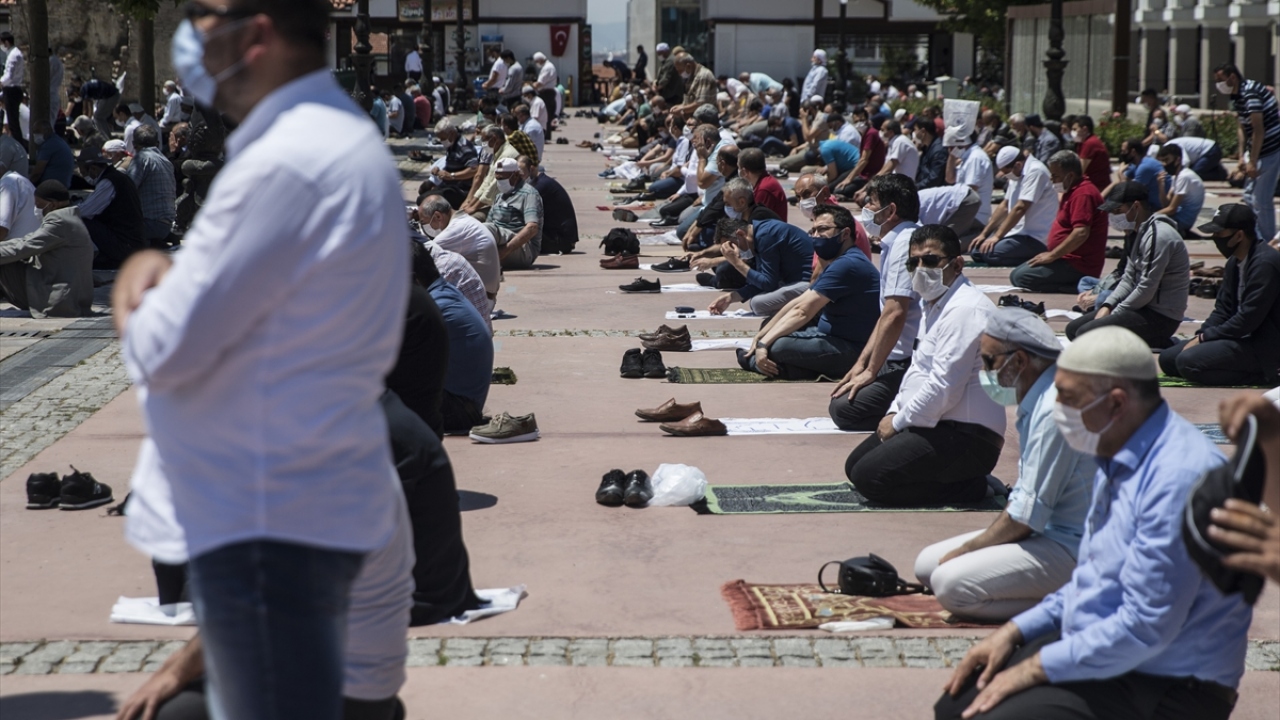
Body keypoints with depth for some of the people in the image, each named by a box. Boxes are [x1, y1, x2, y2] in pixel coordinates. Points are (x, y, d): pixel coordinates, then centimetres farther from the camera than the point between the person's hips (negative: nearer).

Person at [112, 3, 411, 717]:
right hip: (305, 500, 11)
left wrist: (138, 287, 1)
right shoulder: (336, 137, 13)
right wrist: (159, 268, -2)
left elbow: (166, 351, -21)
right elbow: (236, 295, 20)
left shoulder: (287, 164, -21)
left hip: (271, 520, -11)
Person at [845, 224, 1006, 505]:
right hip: (934, 424, 11)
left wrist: (899, 422, -11)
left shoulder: (964, 310, -19)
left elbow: (943, 388, -23)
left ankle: (969, 487, -8)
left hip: (964, 435, -11)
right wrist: (895, 412, 7)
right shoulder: (935, 305, 15)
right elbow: (919, 369, 23)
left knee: (868, 477, -18)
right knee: (854, 465, 13)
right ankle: (964, 477, 9)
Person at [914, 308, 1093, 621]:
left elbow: (1028, 514, -22)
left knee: (950, 584, -23)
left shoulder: (1057, 409, -23)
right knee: (927, 565, 10)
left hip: (1070, 547, -11)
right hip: (1045, 530, 11)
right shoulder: (1037, 400, 9)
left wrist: (965, 549, -9)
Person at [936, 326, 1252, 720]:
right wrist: (1014, 632, 9)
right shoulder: (1119, 459, 9)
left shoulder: (1178, 477, -25)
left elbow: (1144, 628, -25)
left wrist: (1036, 668, -17)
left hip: (1165, 688, -10)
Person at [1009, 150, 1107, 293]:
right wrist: (1050, 254, 14)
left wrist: (1051, 255, -21)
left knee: (1021, 277, -19)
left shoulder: (1083, 194, -18)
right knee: (1016, 274, 10)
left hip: (1077, 265, -11)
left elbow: (1081, 233, -28)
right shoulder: (1073, 190, 16)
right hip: (1067, 259, 11)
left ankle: (1078, 286, -15)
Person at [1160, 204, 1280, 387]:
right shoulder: (1234, 262, 11)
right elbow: (1223, 309, 15)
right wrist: (1200, 336, -3)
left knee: (1187, 361, -24)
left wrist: (1205, 337, -15)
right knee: (1168, 359, 6)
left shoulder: (1265, 263, -19)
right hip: (1241, 337, 11)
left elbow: (1248, 319, -22)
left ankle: (1259, 374, -11)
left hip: (1262, 346, -11)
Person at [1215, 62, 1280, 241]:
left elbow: (1258, 130, -24)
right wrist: (1242, 156, 7)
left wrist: (1252, 162, -22)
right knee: (1250, 195, 17)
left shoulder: (1250, 93, -21)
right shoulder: (1237, 97, 10)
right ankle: (1257, 237, 28)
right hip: (1257, 151, 10)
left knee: (1262, 199, -9)